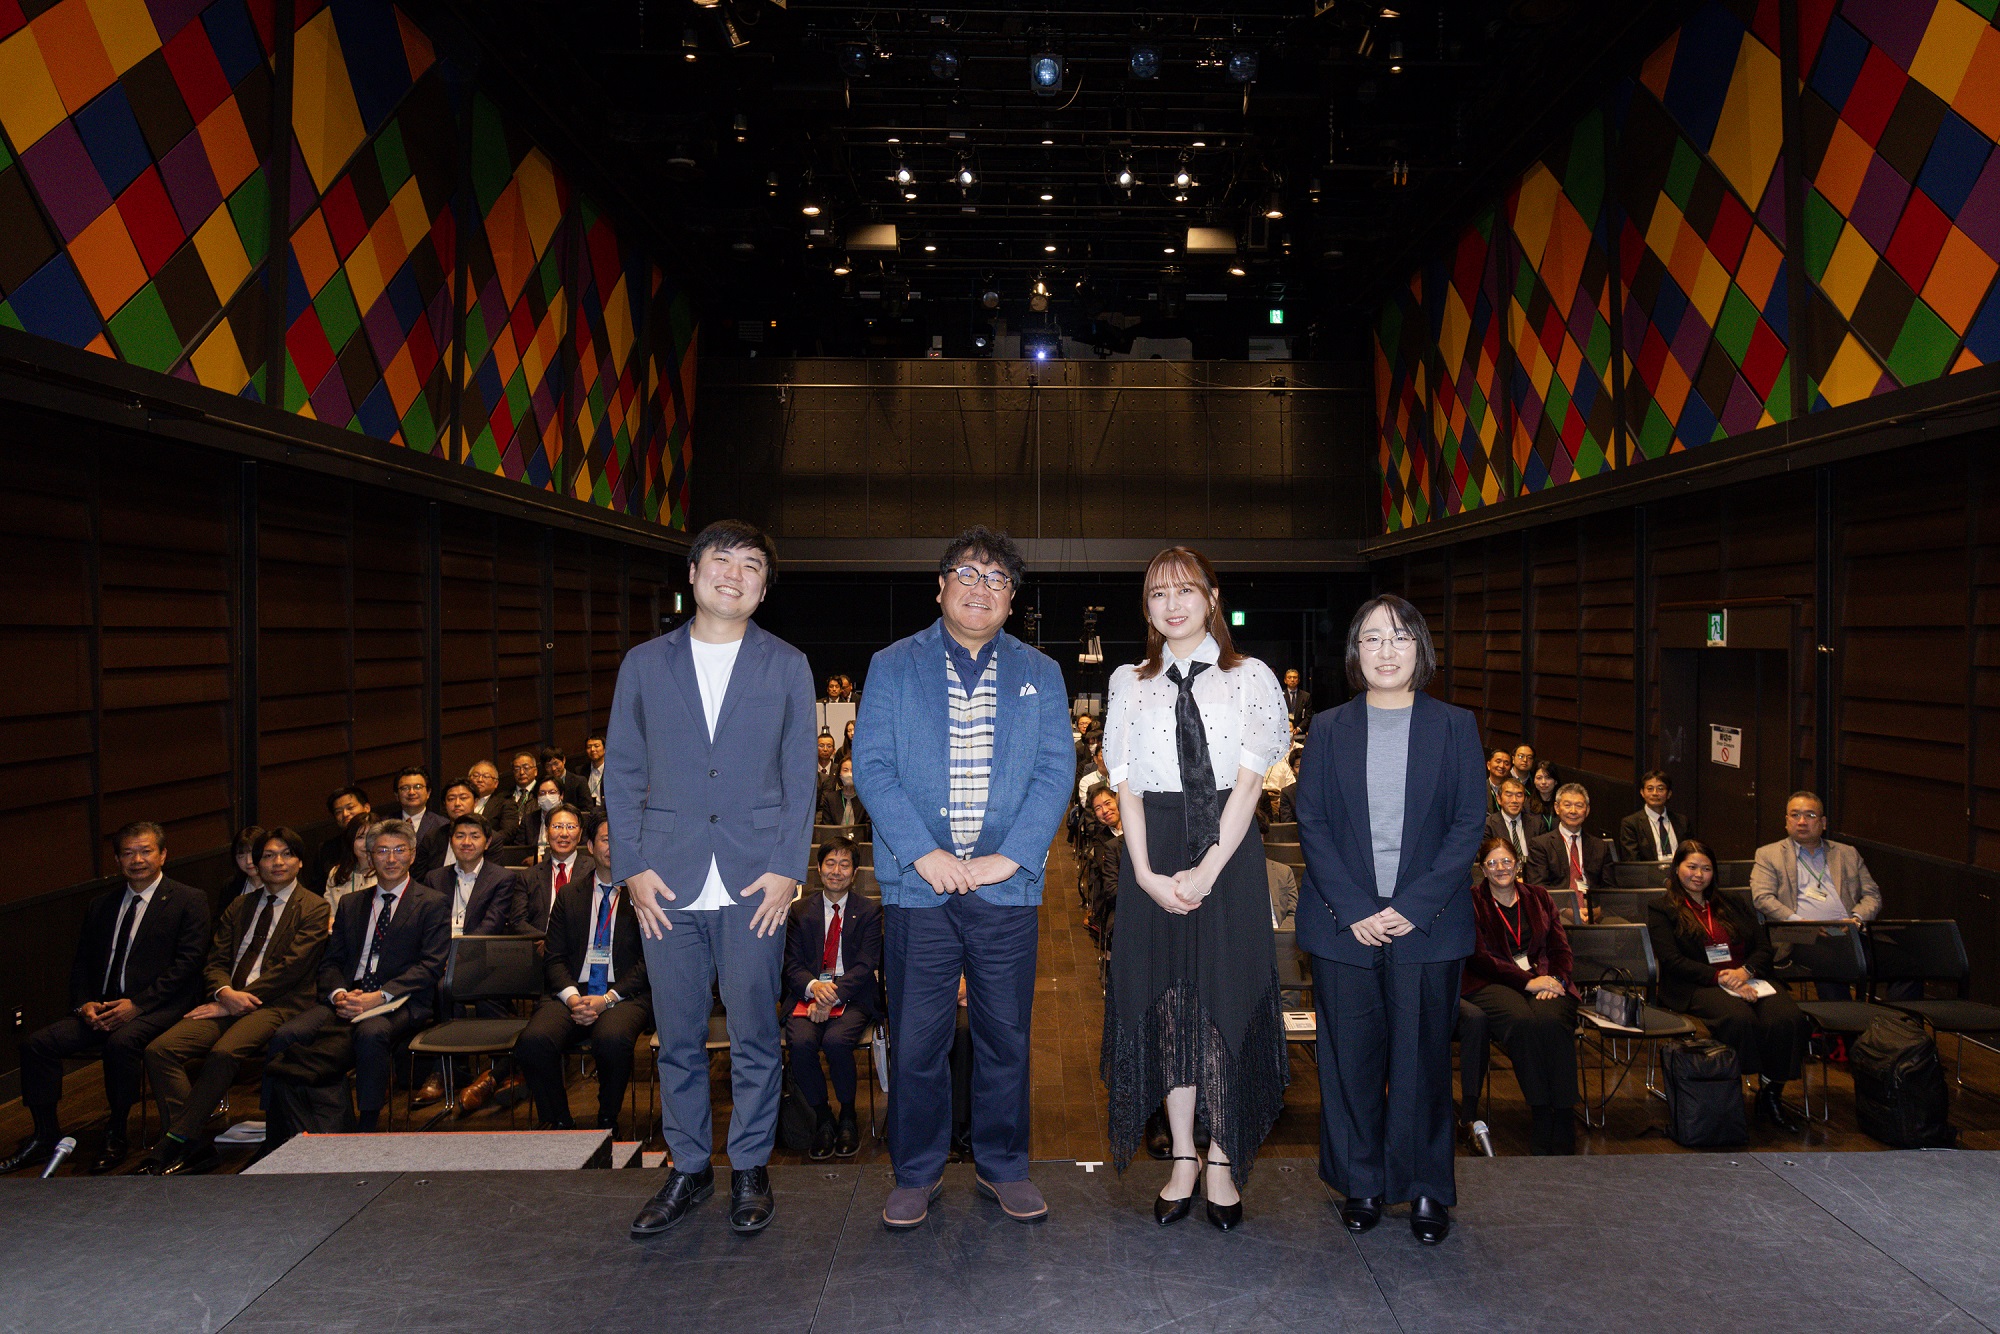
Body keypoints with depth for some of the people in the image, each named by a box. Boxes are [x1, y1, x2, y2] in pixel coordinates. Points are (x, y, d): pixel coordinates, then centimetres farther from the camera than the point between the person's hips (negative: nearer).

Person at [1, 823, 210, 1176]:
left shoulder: (189, 901, 0)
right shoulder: (101, 906, 19)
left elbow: (187, 963, -10)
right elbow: (81, 964, 17)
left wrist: (137, 1004, -18)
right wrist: (84, 1004, -3)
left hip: (158, 1007, -6)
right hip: (102, 1009, 6)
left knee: (121, 1042, -34)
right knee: (37, 1043, -13)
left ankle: (117, 1133, -15)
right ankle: (45, 1136, 1)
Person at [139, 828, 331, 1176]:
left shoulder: (314, 908, 3)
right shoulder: (239, 907, 23)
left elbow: (290, 968, -7)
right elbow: (215, 963, 15)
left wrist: (235, 1002, -12)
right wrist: (224, 991, -9)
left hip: (277, 1005, -6)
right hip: (229, 1001, 6)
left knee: (224, 1052, -33)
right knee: (159, 1049, -17)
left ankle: (174, 1144, -21)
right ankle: (195, 1147, -18)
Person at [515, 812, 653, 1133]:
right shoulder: (569, 895, 18)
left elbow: (649, 960, 0)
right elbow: (553, 958, 12)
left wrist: (608, 999, -13)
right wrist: (572, 996, -9)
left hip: (625, 995, -3)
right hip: (572, 992, 3)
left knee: (612, 1040, -36)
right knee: (532, 1042, -28)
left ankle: (607, 1124, -9)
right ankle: (558, 1123, -5)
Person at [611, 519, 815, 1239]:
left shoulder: (787, 666, 6)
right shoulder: (645, 664, 8)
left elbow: (800, 777, 5)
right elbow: (621, 774, 8)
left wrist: (787, 868, -5)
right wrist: (632, 868, -1)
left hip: (756, 883, -1)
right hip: (668, 883, 1)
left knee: (754, 1036, 5)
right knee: (678, 1038, 9)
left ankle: (750, 1168, 22)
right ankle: (688, 1167, 25)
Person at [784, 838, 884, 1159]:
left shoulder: (869, 912, 6)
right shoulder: (800, 910, 11)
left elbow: (866, 965, -4)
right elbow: (791, 964, 6)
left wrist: (832, 996, -18)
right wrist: (813, 986, -17)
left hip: (853, 998, -2)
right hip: (809, 995, 2)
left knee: (835, 1040, -32)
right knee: (801, 1042, -29)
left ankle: (848, 1117, -5)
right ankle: (822, 1118, -5)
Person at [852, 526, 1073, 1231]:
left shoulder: (1039, 673, 10)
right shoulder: (892, 667, 6)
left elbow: (1056, 771, 2)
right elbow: (871, 768, -1)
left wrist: (1010, 857, -10)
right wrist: (924, 853, -12)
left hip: (1007, 884, 1)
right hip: (918, 883, -1)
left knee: (1006, 1036, 9)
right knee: (916, 1039, 5)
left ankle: (1002, 1165, 27)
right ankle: (916, 1172, 23)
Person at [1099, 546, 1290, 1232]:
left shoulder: (1249, 678, 4)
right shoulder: (1129, 684, 11)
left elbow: (1249, 781, -4)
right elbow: (1126, 786, 4)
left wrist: (1207, 870, -14)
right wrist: (1147, 874, -9)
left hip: (1228, 852, -2)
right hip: (1152, 855, 2)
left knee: (1224, 1000, 0)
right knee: (1166, 1002, 5)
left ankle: (1222, 1161, 14)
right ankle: (1183, 1160, 16)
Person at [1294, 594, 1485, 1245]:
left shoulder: (1455, 726, 5)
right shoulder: (1329, 728, 7)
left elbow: (1469, 823, -1)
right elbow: (1311, 822, 2)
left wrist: (1413, 907, -11)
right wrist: (1354, 910, -10)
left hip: (1426, 923, -1)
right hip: (1343, 923, 1)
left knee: (1423, 1056, 5)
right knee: (1350, 1057, 6)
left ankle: (1427, 1188, 21)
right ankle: (1361, 1182, 22)